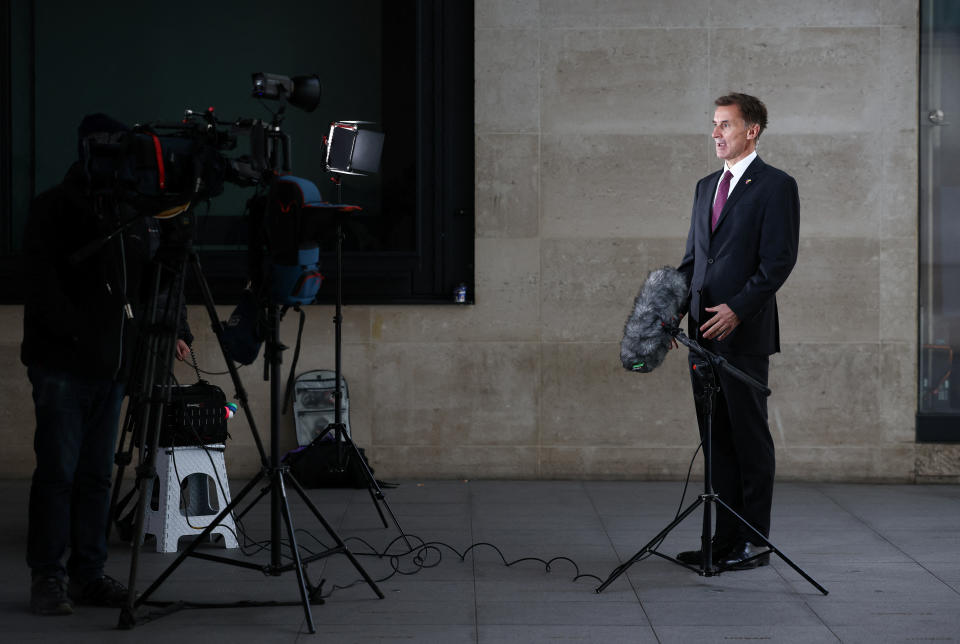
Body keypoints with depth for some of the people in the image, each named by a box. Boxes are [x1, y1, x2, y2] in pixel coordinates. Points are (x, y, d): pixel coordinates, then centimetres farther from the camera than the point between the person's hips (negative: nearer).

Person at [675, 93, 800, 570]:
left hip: (744, 333, -7)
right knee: (717, 439, 9)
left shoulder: (776, 186, -5)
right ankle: (725, 539, 15)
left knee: (749, 437, -2)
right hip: (704, 332, 7)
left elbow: (779, 259, -12)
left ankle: (754, 542, 5)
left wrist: (738, 309, -19)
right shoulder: (707, 186, 18)